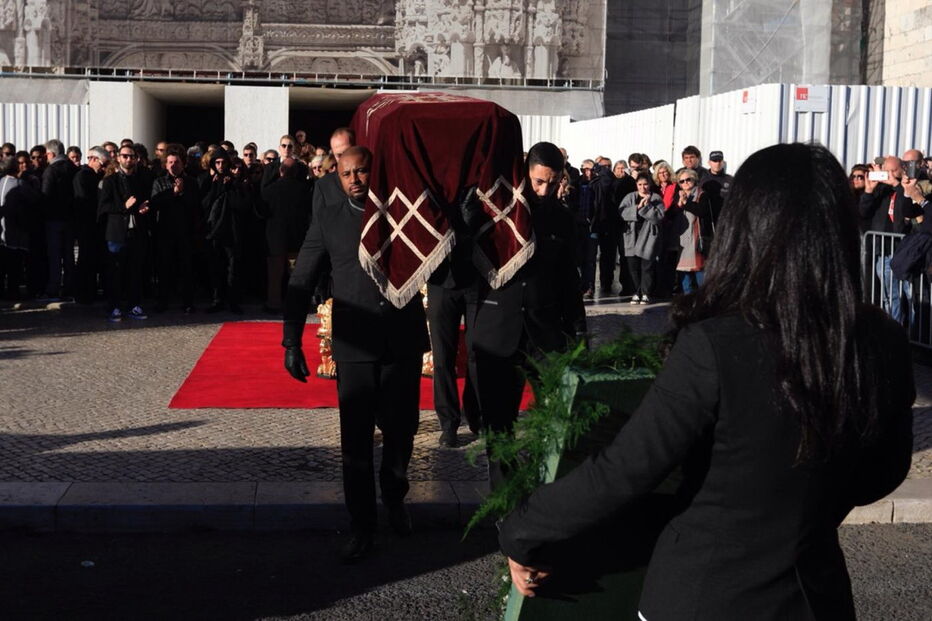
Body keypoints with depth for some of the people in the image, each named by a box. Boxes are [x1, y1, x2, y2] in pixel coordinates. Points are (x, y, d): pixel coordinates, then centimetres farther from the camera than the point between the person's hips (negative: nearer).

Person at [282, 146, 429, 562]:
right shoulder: (328, 220, 5)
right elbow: (301, 284, 3)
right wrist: (292, 343, -2)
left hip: (404, 341, 1)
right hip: (354, 346, -1)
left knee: (400, 430, 12)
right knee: (356, 440, 0)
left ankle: (394, 498, 39)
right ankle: (362, 529, 13)